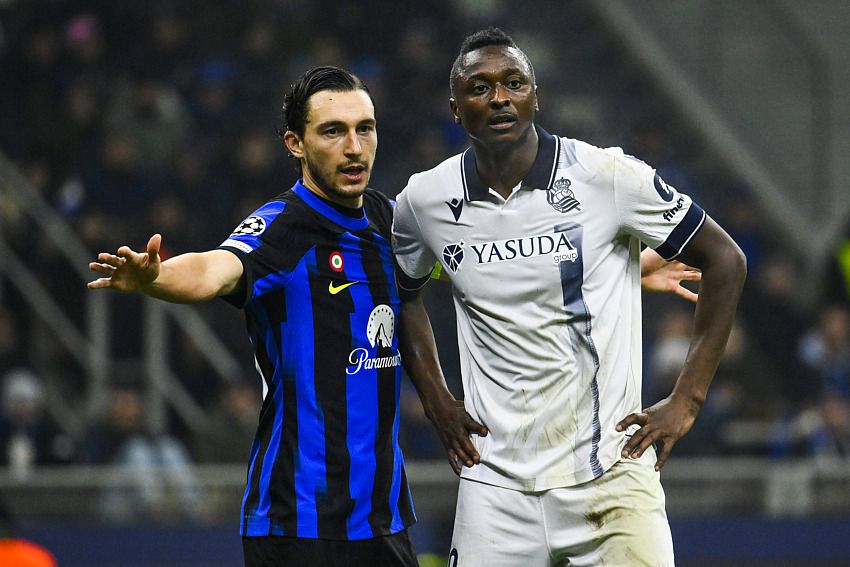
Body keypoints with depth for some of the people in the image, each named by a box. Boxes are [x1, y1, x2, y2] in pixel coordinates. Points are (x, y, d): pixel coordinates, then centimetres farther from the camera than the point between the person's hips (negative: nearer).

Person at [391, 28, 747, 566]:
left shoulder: (607, 175, -7)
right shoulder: (425, 201, 3)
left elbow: (725, 260, 2)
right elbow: (402, 294, 24)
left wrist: (686, 400, -1)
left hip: (610, 475, -2)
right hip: (497, 490, 3)